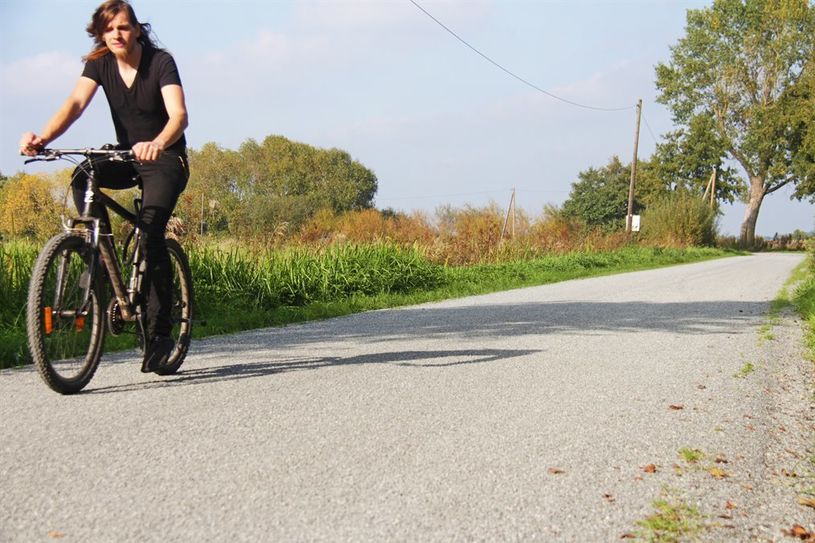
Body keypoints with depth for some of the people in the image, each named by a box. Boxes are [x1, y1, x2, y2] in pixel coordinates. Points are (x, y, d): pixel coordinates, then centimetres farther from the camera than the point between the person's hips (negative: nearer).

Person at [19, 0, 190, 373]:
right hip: (126, 157, 5)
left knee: (151, 232, -21)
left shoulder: (160, 62, -17)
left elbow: (179, 114, -31)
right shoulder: (99, 64, -4)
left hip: (165, 160, -5)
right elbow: (76, 102, -20)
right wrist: (43, 138, -40)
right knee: (83, 177, -26)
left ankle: (158, 334, -15)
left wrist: (157, 144, -54)